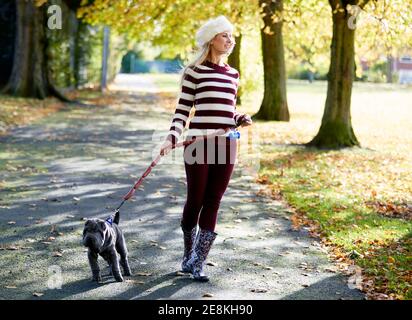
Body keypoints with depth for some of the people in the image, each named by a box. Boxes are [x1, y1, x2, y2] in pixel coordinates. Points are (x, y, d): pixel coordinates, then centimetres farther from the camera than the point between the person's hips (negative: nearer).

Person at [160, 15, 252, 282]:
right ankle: (188, 256, 26)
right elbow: (182, 110, -3)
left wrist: (241, 119, 0)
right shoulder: (194, 71, -3)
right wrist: (171, 139, -15)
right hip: (199, 145, -4)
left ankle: (198, 263, 11)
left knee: (213, 204, 4)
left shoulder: (233, 74, 13)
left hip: (226, 146, 4)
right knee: (195, 202, 5)